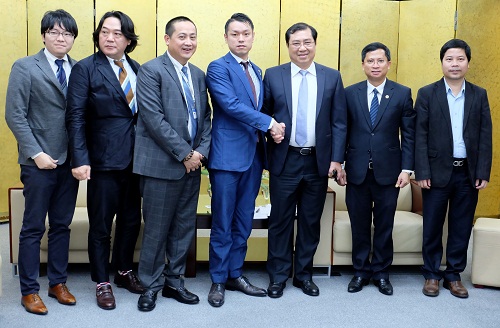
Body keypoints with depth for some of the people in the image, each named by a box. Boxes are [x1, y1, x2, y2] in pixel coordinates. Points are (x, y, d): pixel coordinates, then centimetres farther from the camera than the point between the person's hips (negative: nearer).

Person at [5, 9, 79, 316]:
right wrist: (36, 153, -13)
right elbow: (15, 115, -7)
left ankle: (58, 282, 25)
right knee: (33, 228, 5)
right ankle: (29, 290, 17)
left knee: (62, 225, 12)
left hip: (70, 161, 4)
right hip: (40, 162, -3)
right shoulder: (25, 67, -2)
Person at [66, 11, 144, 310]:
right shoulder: (86, 69, -6)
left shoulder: (137, 69, 8)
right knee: (101, 226, 7)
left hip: (134, 159, 5)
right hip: (104, 160, -5)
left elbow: (143, 112, 8)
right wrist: (80, 159, -18)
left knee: (131, 220, 16)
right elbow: (76, 117, -10)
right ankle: (102, 282, 24)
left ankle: (124, 271, 35)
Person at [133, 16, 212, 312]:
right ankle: (151, 285, 21)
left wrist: (201, 151, -3)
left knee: (184, 229, 12)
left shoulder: (199, 75, 14)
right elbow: (154, 118, -16)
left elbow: (206, 118, 14)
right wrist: (184, 154, -14)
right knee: (157, 230, 4)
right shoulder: (151, 71, -7)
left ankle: (174, 281, 27)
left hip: (193, 164, 6)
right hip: (162, 164, -6)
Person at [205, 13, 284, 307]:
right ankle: (218, 280, 16)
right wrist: (269, 123, -17)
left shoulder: (257, 71, 16)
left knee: (244, 222, 13)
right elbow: (231, 104, -19)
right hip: (228, 155, -6)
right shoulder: (218, 68, -6)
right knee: (223, 223, 3)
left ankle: (235, 274, 26)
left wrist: (272, 129, 0)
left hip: (254, 155, 7)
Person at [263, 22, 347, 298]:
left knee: (311, 221, 11)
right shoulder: (273, 75, 2)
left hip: (318, 161, 1)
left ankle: (304, 274, 27)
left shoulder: (332, 77, 4)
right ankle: (278, 276, 22)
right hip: (284, 161, -1)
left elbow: (339, 123, 3)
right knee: (280, 220, 7)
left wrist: (337, 159, -4)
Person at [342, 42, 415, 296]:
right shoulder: (350, 93, 3)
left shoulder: (402, 93, 2)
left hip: (388, 171, 0)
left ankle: (381, 272, 25)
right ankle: (361, 271, 25)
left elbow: (409, 134, 1)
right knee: (359, 225, 9)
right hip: (357, 171, 1)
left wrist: (406, 168, -5)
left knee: (384, 225, 9)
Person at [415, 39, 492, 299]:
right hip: (438, 171, -2)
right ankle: (432, 275, 21)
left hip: (468, 173, 2)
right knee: (432, 227, 6)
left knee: (461, 228, 9)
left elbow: (485, 136, 4)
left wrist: (483, 173, -2)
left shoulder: (479, 95, 6)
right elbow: (420, 136, -4)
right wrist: (422, 172, -10)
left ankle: (454, 275, 23)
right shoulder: (427, 94, 0)